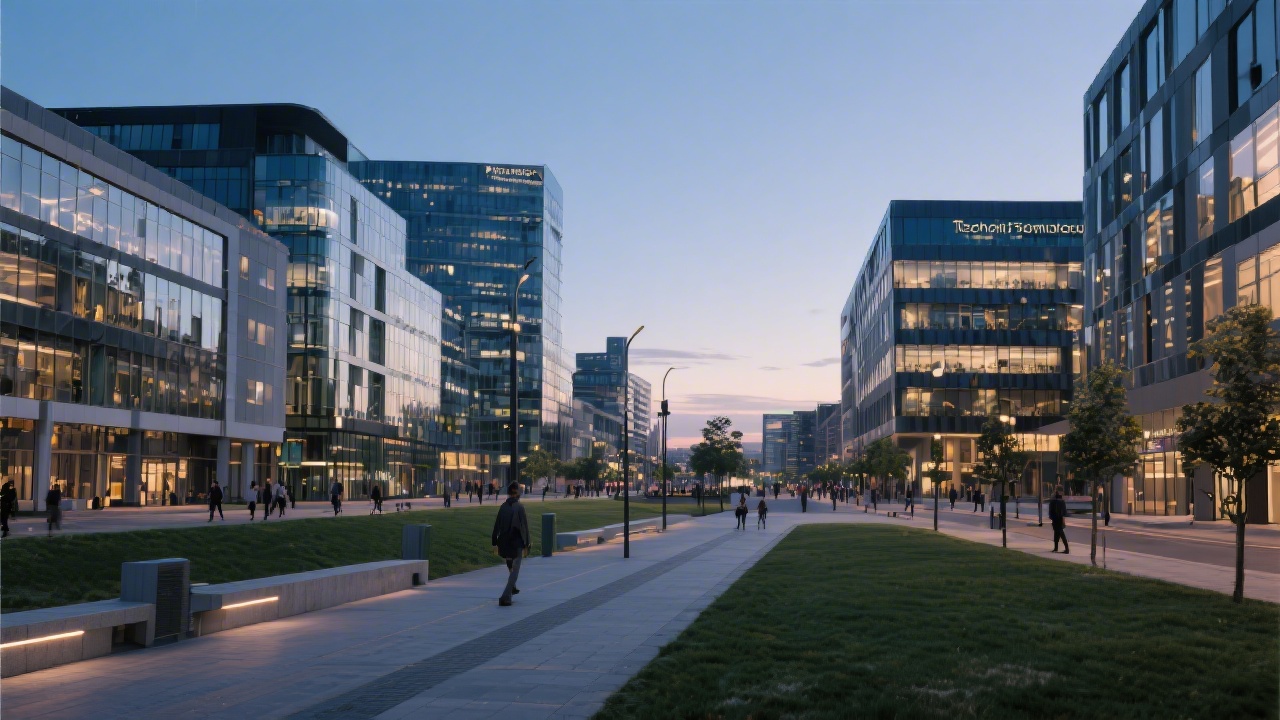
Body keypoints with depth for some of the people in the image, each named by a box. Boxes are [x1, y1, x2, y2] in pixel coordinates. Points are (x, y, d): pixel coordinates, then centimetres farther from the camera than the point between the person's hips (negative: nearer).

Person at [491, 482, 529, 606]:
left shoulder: (503, 507, 0)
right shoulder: (520, 508, -11)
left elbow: (497, 526, 2)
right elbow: (524, 527, -11)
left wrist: (495, 543, 8)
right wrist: (526, 545, -4)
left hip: (504, 543, 5)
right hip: (517, 543, -5)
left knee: (510, 567, 27)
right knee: (514, 570, 1)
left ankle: (512, 588, 46)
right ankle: (505, 597, -10)